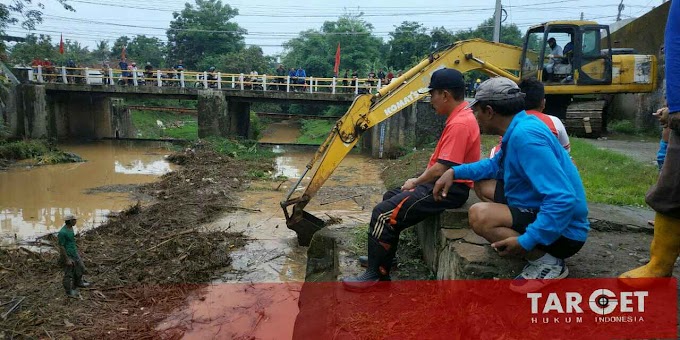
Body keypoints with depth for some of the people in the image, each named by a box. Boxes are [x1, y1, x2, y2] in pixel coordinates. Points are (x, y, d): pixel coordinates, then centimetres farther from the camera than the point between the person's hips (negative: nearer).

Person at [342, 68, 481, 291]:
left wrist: (416, 183, -8)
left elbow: (441, 169, -25)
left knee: (384, 213, -16)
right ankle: (381, 257, 27)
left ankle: (376, 274, -4)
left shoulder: (459, 123, -22)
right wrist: (419, 180, 7)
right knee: (391, 198, 21)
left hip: (449, 190, -11)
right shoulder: (460, 116, 11)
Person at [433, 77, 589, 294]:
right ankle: (538, 251, 12)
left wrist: (526, 242, -31)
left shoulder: (525, 136, -26)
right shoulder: (519, 127, 5)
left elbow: (564, 199, -33)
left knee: (479, 215, -28)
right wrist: (455, 172, 10)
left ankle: (548, 261, -9)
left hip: (561, 230, -10)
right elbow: (496, 165, 22)